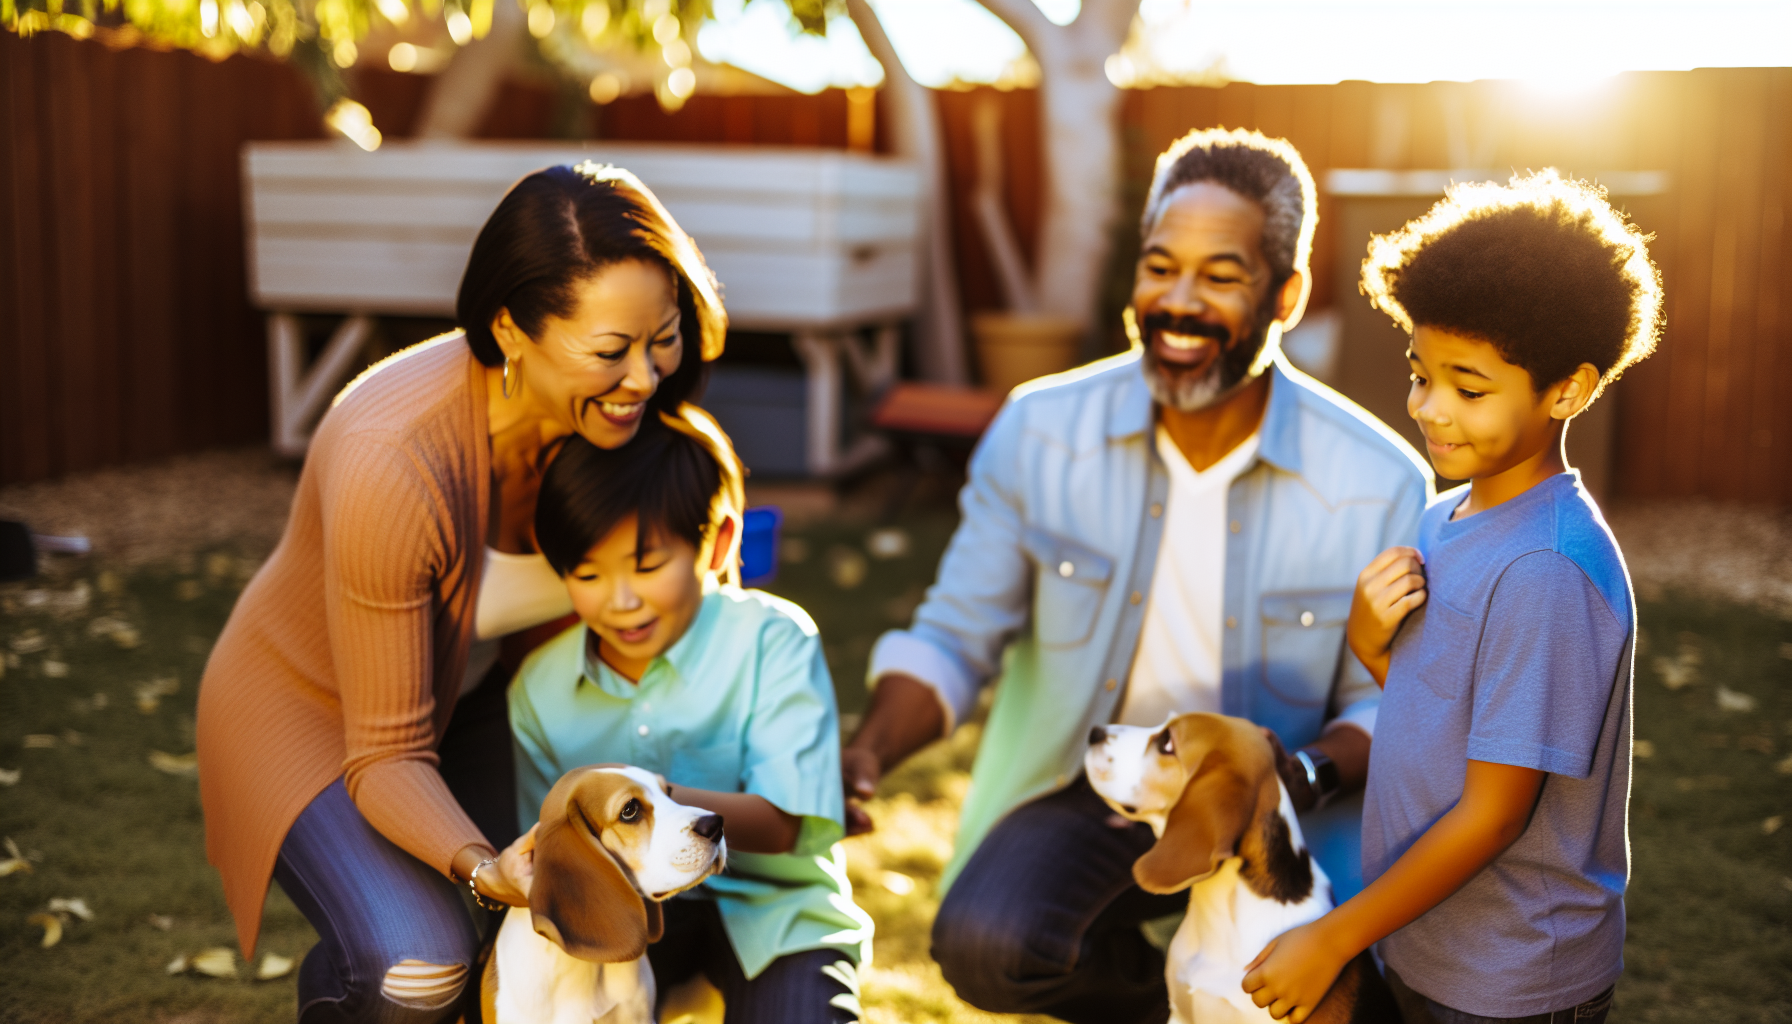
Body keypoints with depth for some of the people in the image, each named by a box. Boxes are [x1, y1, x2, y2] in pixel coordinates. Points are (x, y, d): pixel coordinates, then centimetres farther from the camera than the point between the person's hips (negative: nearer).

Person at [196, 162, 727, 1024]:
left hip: (469, 691, 5)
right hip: (313, 707, -5)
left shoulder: (615, 408, -20)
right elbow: (386, 756, -28)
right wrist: (488, 869, -47)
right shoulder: (393, 464, -38)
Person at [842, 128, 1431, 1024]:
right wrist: (866, 753, -21)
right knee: (982, 945, -28)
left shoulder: (1383, 484, -11)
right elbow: (955, 639, -2)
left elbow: (1385, 702, -3)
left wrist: (1307, 775, -26)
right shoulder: (1038, 430, -7)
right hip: (1083, 791, 1)